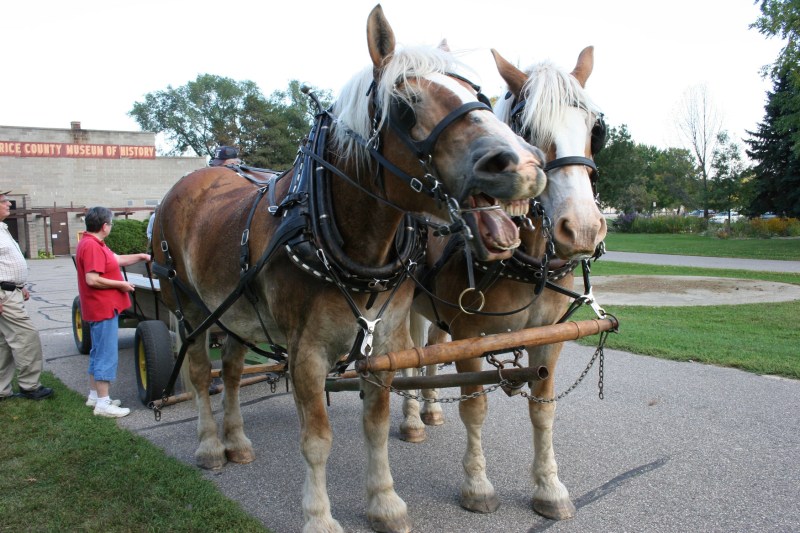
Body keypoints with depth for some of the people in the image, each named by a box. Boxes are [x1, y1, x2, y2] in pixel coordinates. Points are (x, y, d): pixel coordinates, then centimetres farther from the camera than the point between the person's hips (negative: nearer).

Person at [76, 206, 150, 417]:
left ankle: (94, 395, 28)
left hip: (102, 308, 11)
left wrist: (140, 256, 22)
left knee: (98, 353, 18)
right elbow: (92, 280, -27)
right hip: (103, 308, -11)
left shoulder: (94, 243, 13)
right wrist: (121, 285, -17)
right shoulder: (92, 246, -20)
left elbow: (117, 260, 23)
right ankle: (103, 404, -2)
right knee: (107, 355, -6)